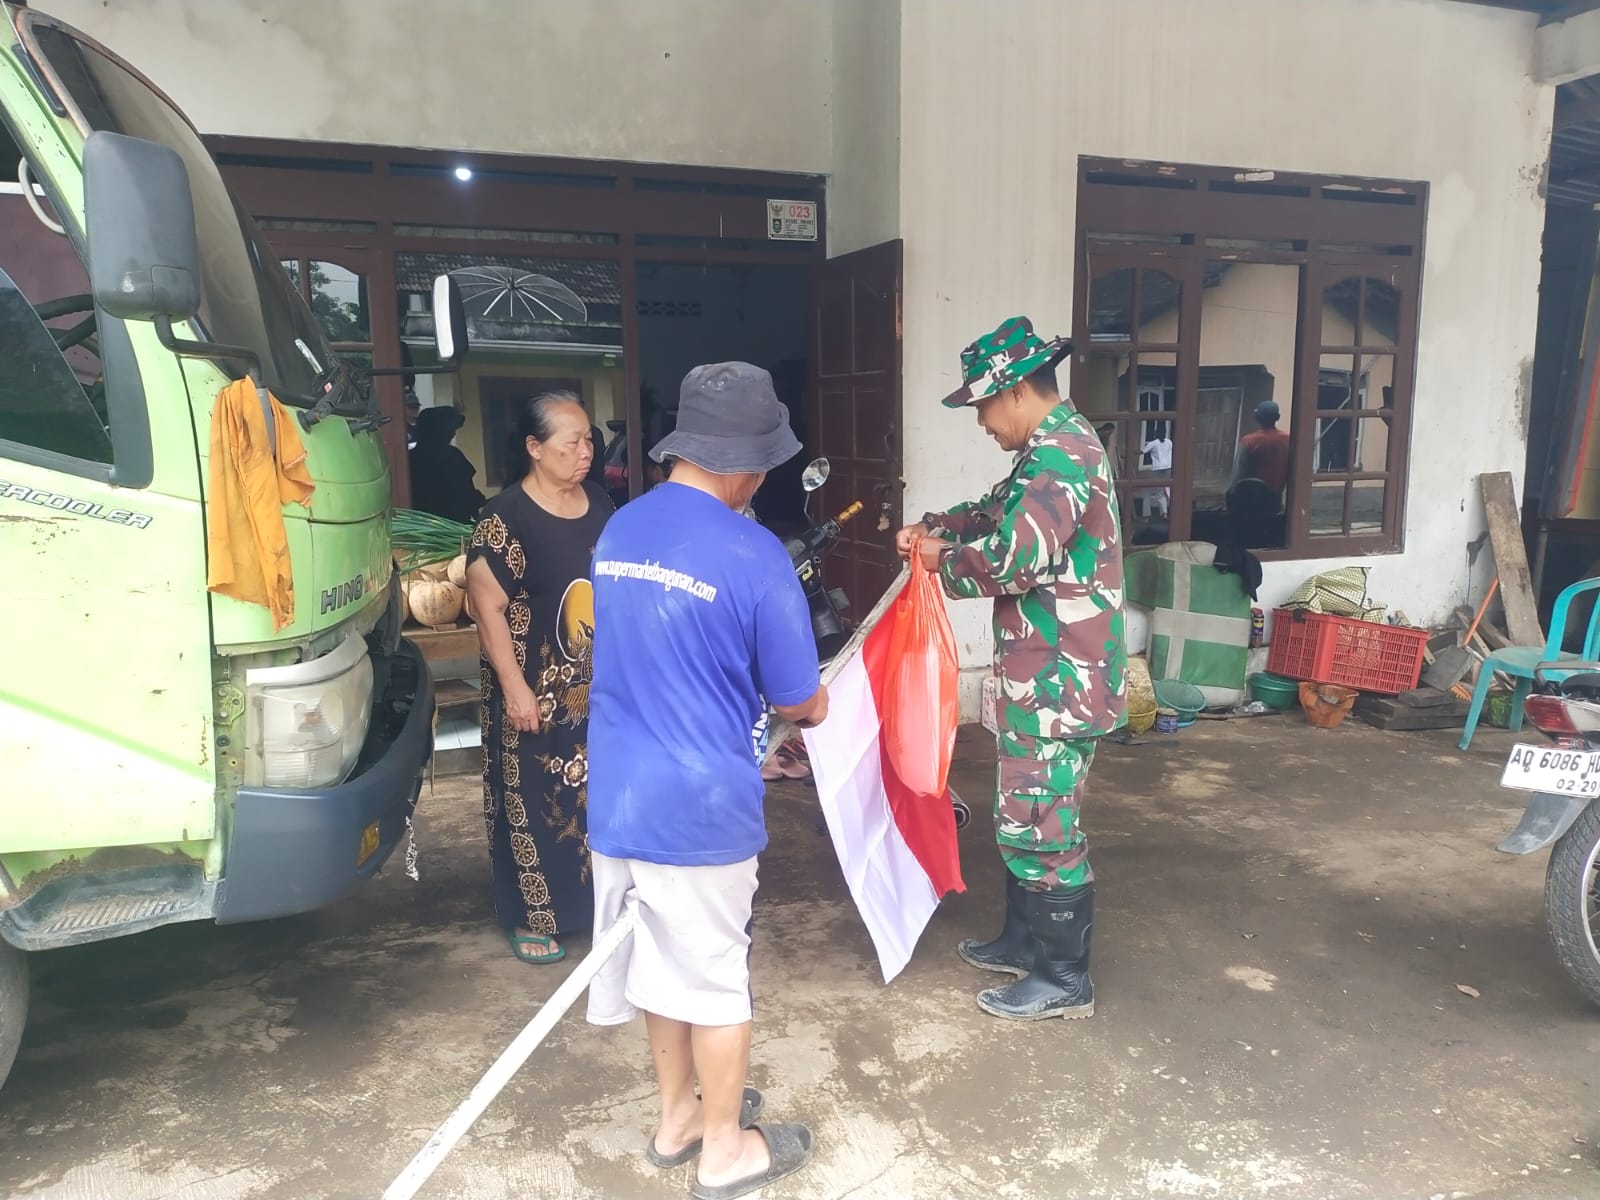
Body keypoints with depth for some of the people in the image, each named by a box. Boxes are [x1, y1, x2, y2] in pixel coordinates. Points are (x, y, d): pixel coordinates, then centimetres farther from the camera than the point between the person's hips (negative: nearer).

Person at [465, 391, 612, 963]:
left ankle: (599, 904, 33)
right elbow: (487, 605, -17)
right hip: (539, 693, -6)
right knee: (536, 804, 6)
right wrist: (514, 687, -19)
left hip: (600, 688, 6)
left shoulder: (599, 502, 4)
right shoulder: (507, 515, -16)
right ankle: (531, 918, 23)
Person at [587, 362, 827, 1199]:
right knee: (716, 977, 13)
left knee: (661, 965, 22)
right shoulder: (752, 555, -17)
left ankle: (676, 1116, 41)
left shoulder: (618, 531, 3)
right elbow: (797, 701, -8)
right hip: (702, 805, -6)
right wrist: (816, 707, 16)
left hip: (618, 798, 6)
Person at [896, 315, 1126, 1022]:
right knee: (1021, 816, 20)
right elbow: (1000, 510, 27)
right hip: (1042, 673, 11)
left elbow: (1010, 559, -27)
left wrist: (942, 560, -9)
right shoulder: (1054, 449, 14)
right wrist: (933, 528, 11)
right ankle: (1024, 943, 35)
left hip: (1057, 681, -11)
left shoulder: (1059, 457, -20)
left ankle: (1063, 980, 15)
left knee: (1041, 829, 1)